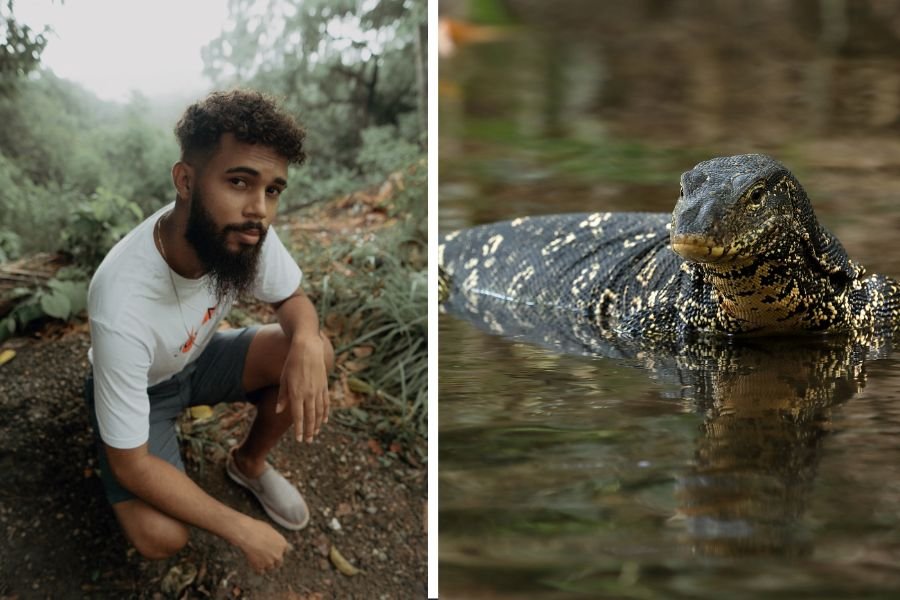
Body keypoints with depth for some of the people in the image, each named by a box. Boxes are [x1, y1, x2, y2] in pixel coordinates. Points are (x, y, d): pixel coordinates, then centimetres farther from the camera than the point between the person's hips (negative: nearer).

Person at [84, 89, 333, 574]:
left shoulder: (242, 230, -28)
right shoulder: (123, 307, -41)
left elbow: (292, 299, -6)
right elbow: (130, 464, -31)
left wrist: (304, 343, -32)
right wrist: (239, 530, -27)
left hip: (198, 357, 5)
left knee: (318, 353, -18)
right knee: (160, 538, -25)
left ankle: (248, 463, 9)